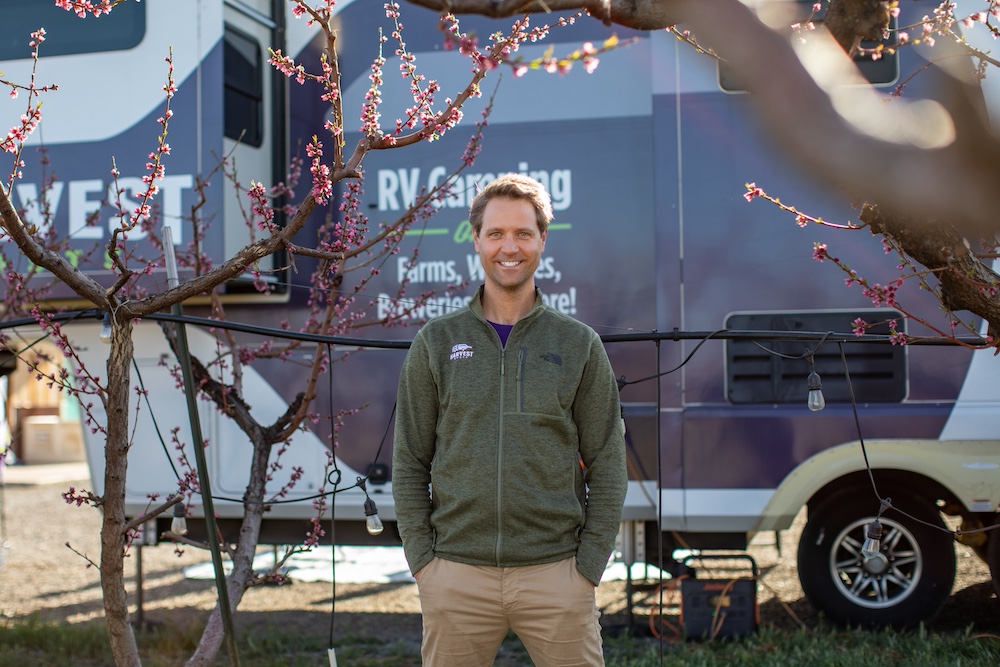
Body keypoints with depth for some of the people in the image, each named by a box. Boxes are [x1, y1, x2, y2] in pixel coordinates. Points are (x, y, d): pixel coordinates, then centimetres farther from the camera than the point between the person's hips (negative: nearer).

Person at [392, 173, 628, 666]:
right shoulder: (435, 343, 6)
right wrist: (421, 557, -1)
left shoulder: (580, 345, 5)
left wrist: (590, 564, -3)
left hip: (555, 573, 0)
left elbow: (607, 466, 5)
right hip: (457, 576, 1)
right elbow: (409, 463, 7)